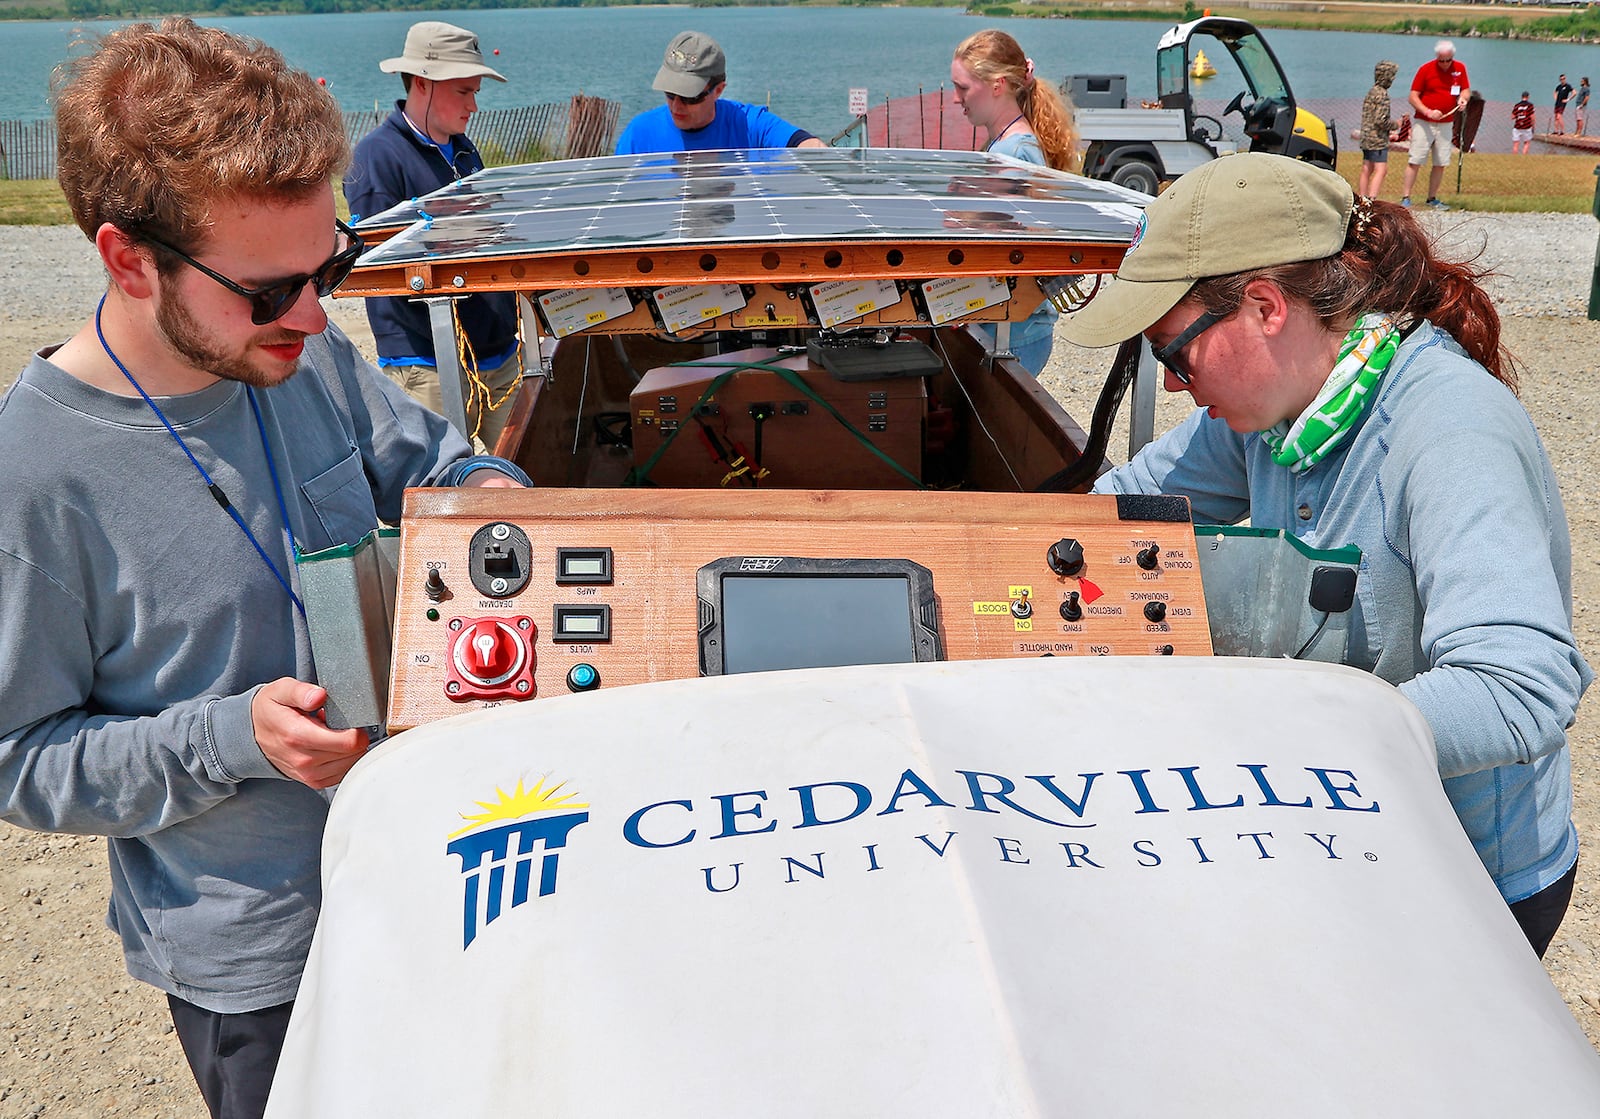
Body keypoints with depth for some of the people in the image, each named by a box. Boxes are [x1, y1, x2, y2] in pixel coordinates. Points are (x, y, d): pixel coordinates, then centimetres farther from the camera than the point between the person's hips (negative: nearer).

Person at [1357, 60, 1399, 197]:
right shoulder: (1382, 94, -15)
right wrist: (1396, 124, -4)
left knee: (1366, 170, 13)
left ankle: (1362, 199, 18)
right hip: (1378, 139, -9)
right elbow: (1381, 120, -20)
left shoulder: (1371, 92, 14)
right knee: (1381, 170, -11)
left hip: (1366, 138, 9)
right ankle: (1371, 199, -20)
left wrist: (1387, 132, 21)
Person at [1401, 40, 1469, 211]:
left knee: (1441, 163, 5)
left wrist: (1463, 99, -10)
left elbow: (1465, 89, 15)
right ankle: (1406, 198, -4)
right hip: (1424, 123, -4)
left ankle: (1432, 198, 14)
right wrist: (1428, 112, -21)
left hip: (1445, 125, 4)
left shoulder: (1460, 69, 4)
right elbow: (1413, 97, -7)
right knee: (1415, 161, -7)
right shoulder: (1426, 69, -6)